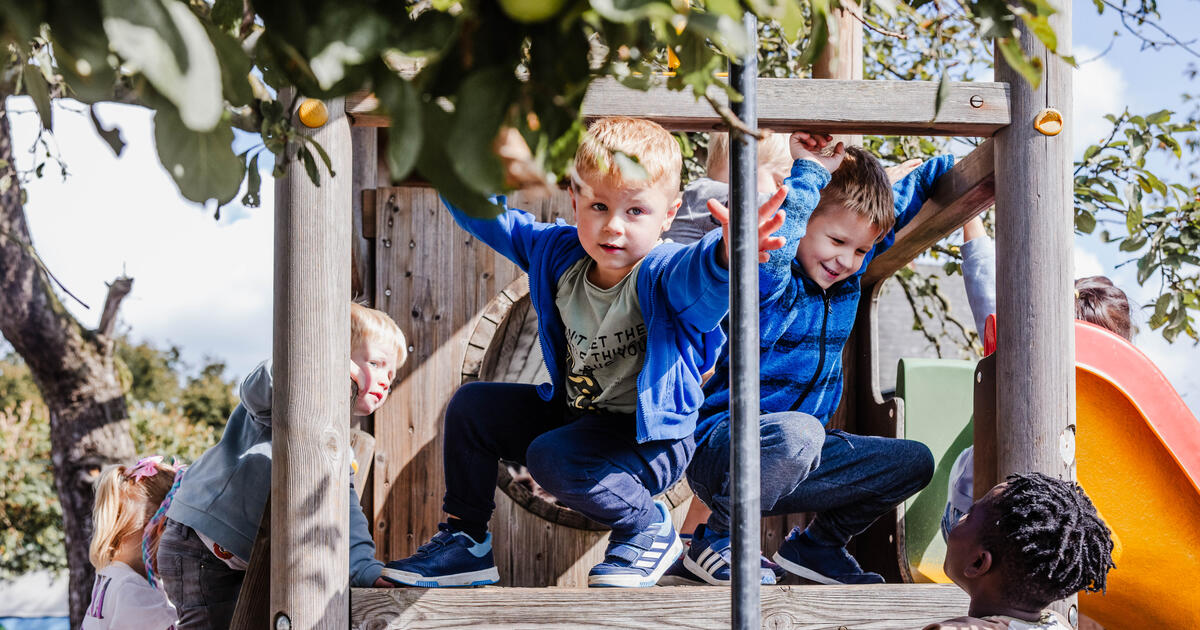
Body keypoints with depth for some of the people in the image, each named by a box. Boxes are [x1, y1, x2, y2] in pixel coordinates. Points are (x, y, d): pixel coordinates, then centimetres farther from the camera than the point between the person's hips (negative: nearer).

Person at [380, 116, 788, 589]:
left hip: (649, 439, -8)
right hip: (571, 411, 8)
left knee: (550, 457, -30)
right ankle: (465, 540, 20)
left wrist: (729, 253, -78)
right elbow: (488, 218, 6)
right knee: (471, 405, 7)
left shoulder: (661, 277, -28)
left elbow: (697, 271, -54)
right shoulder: (559, 254, -7)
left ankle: (649, 526, -5)